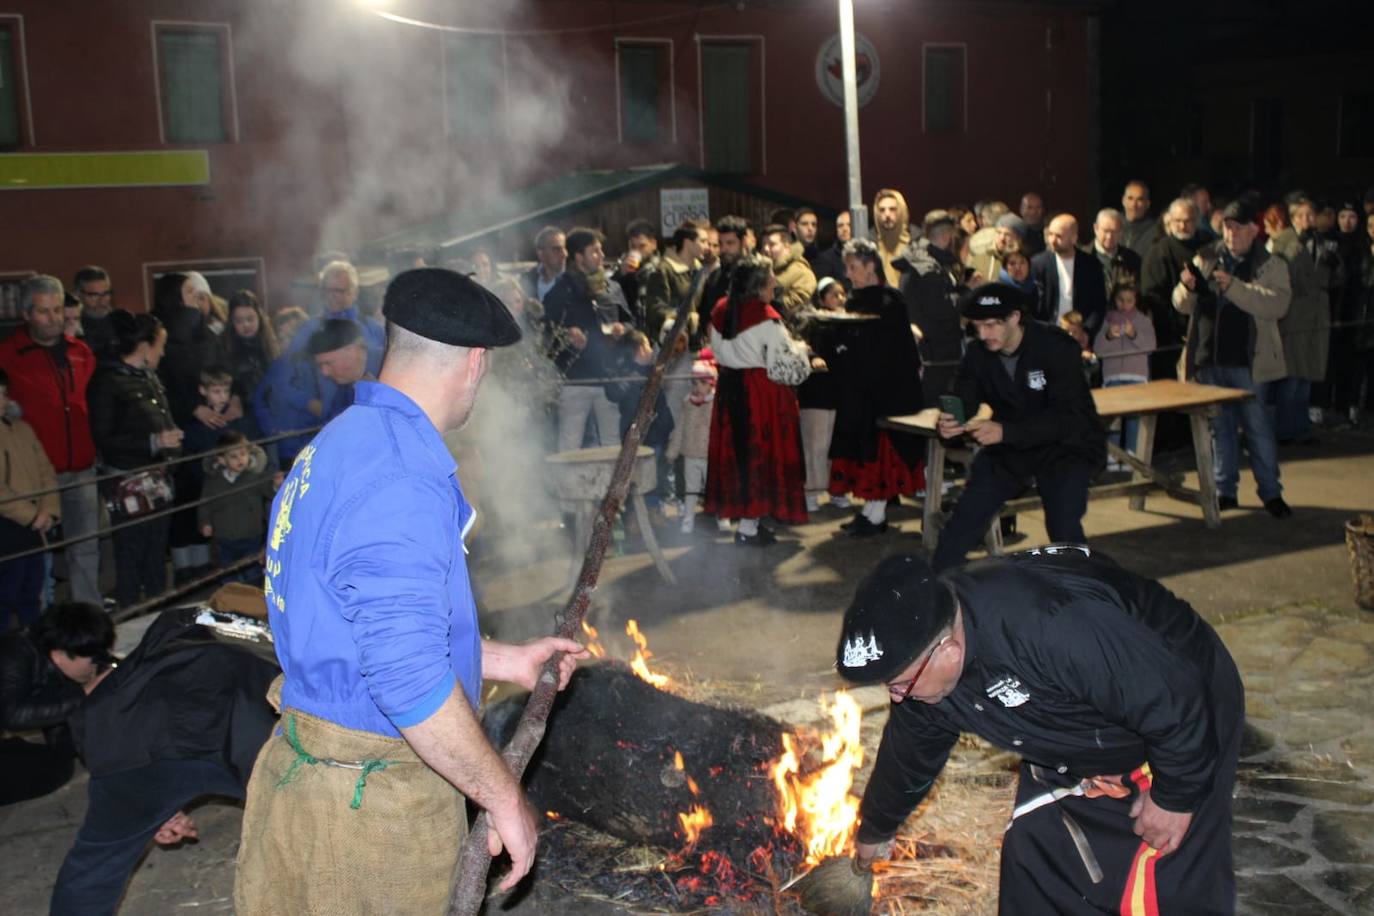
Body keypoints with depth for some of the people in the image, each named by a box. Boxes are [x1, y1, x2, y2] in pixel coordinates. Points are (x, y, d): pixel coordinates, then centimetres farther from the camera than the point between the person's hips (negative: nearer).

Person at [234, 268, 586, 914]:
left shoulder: (338, 445, 9)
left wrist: (505, 661, 21)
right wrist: (504, 796, -18)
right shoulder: (401, 476, -24)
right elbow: (409, 678, -30)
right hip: (374, 804, -9)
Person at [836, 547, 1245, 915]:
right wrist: (875, 829, 24)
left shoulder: (1050, 628, -44)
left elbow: (1176, 700, -32)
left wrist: (1175, 796, -16)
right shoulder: (923, 667, -15)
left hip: (1187, 717, -7)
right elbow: (907, 755, 7)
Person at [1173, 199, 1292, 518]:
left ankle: (1271, 492, 10)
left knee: (1258, 427, 0)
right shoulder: (1205, 259, 9)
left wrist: (1233, 286, -25)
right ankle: (1224, 489, 19)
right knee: (1219, 427, 11)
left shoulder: (1271, 265, 0)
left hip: (1246, 362, -3)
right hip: (1209, 359, 3)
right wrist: (1187, 287, -15)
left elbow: (1277, 304, -16)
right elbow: (1183, 305, 8)